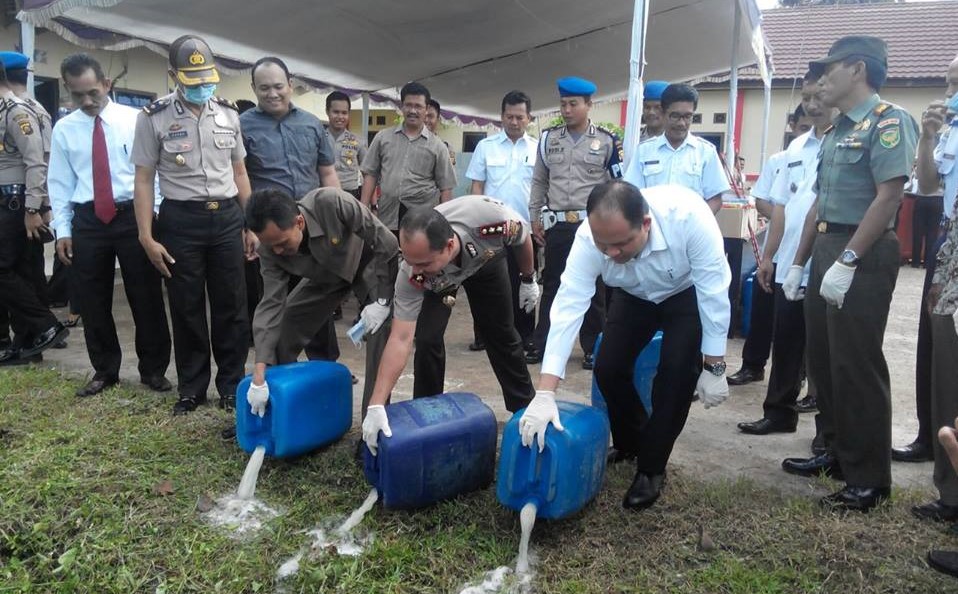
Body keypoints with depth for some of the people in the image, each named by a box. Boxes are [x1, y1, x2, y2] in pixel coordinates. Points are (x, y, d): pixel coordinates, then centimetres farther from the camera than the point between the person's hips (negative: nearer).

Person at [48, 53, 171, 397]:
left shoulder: (134, 120, -1)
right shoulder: (64, 129, 6)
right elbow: (60, 183, 8)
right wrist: (63, 230, 1)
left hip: (132, 215, -2)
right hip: (87, 221, 3)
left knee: (146, 297, 4)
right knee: (92, 302, 9)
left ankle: (153, 370, 18)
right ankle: (104, 371, 26)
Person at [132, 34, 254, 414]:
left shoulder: (228, 114, 6)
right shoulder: (154, 118, -4)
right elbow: (143, 180, -3)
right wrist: (147, 237, -10)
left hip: (227, 217, 3)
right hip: (180, 220, -2)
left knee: (231, 306, 8)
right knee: (187, 308, 7)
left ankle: (232, 384, 22)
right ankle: (191, 388, 22)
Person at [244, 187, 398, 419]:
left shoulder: (333, 203, -39)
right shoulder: (271, 247, -24)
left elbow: (386, 241, -29)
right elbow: (271, 304, -23)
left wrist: (382, 301, -26)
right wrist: (259, 377, -28)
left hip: (373, 264, -4)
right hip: (326, 275, 4)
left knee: (381, 334, -23)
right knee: (282, 330, -3)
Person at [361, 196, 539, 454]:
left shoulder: (495, 220, -44)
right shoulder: (413, 275, -42)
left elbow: (523, 238, -19)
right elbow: (400, 339, -38)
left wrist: (529, 280, -2)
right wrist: (376, 405, -43)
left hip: (486, 258, 1)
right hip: (437, 281, -1)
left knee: (501, 333, 7)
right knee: (427, 339, -16)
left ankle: (525, 406, 26)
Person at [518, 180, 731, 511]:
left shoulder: (688, 216, -41)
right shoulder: (589, 238, -34)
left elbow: (713, 293, -31)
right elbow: (568, 309, -37)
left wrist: (714, 369, -25)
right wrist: (544, 394, -42)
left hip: (688, 292, -2)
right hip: (635, 295, 3)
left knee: (677, 370, -20)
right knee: (608, 368, -7)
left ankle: (651, 468, 0)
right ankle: (629, 445, 22)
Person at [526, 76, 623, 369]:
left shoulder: (607, 141, -1)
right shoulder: (549, 138, 7)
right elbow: (539, 181, 13)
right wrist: (535, 218, 8)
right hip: (557, 225, 2)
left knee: (593, 289, 6)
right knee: (551, 285, 9)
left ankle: (592, 348, 17)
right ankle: (540, 344, 17)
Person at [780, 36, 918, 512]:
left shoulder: (887, 121, -9)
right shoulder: (836, 131, 18)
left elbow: (889, 195, -20)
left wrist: (847, 261, -25)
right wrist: (799, 262, 18)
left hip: (863, 257, -9)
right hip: (827, 252, 9)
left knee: (856, 365, -3)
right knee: (823, 360, 13)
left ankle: (869, 477, 11)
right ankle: (838, 452, 29)